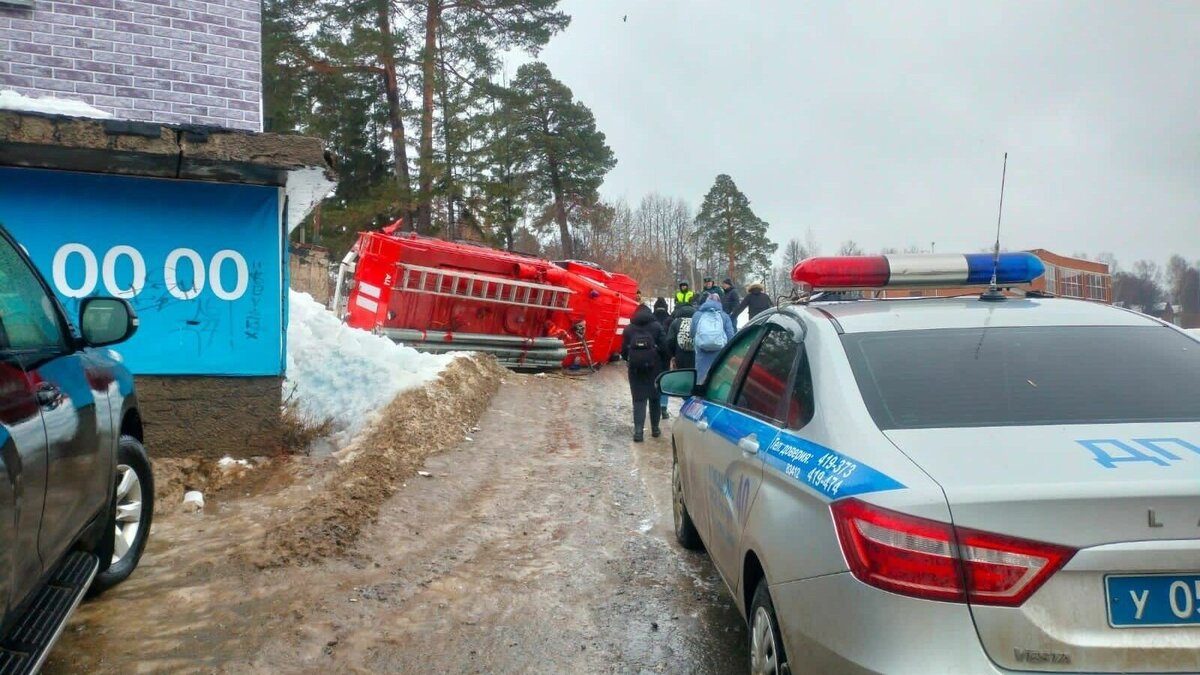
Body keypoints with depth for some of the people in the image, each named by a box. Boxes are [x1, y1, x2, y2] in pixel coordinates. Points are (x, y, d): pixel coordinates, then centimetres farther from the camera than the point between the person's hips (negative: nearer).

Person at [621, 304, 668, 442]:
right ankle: (655, 429, 19)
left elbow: (624, 350, 3)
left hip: (635, 367, 0)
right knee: (654, 397, 14)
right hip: (653, 366, 0)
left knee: (638, 399, 1)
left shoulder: (629, 328, 6)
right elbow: (663, 347, -5)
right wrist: (660, 359, 14)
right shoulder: (657, 326, 2)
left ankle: (638, 430, -11)